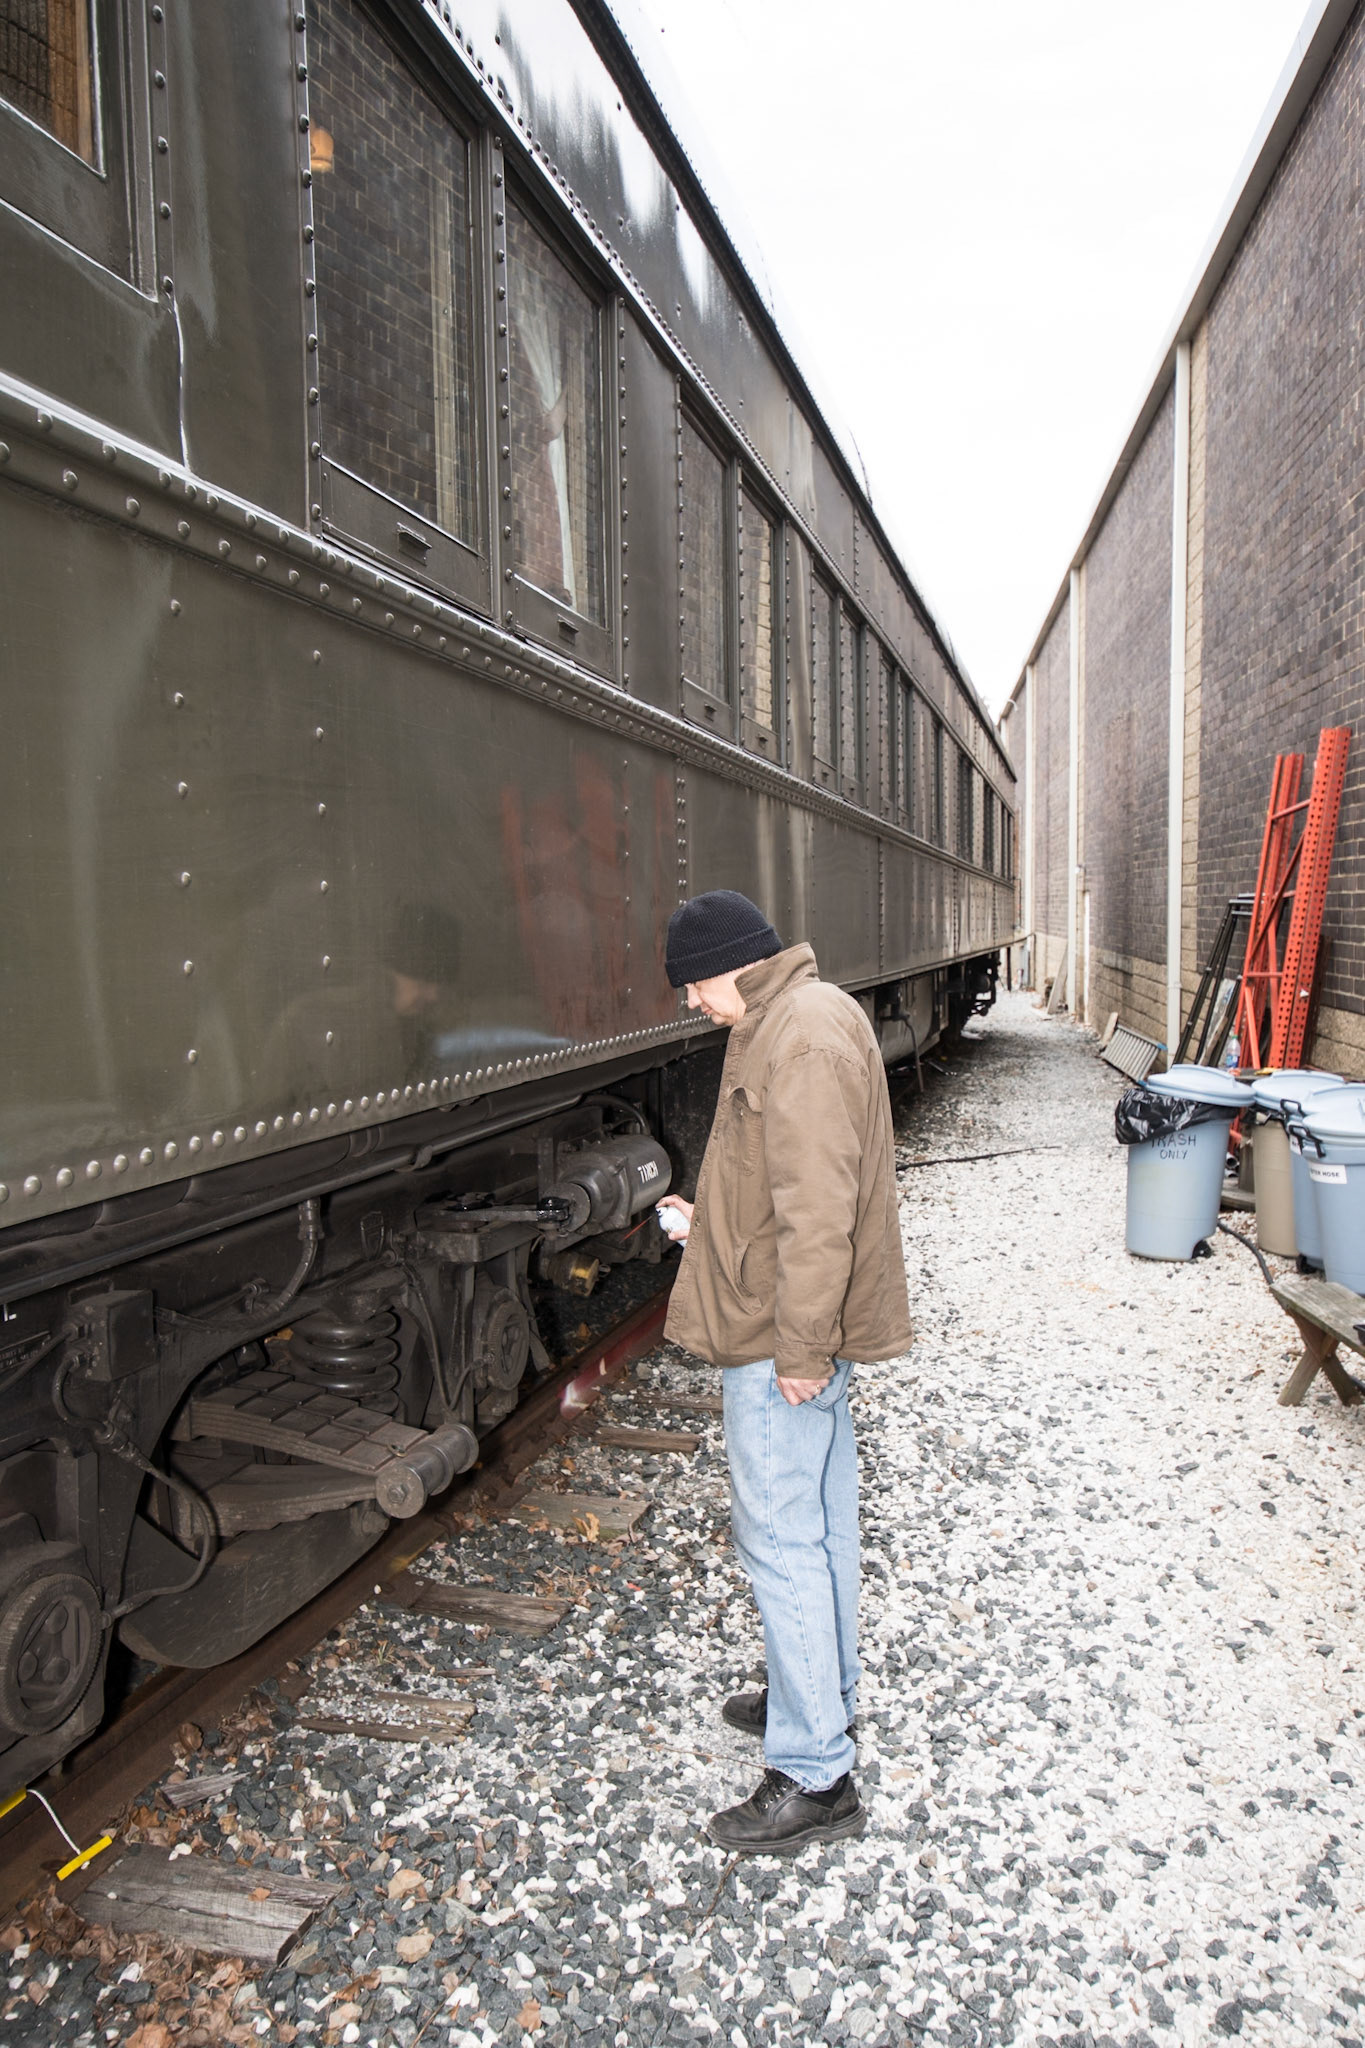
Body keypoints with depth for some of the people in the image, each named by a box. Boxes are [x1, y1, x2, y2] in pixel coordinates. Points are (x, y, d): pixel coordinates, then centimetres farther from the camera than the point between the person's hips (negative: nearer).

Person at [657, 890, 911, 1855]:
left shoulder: (800, 1041, -24)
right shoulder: (806, 1015, 10)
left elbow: (815, 1211, -27)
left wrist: (799, 1349, -23)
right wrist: (711, 1223, 14)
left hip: (783, 1339, -11)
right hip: (812, 1330, 11)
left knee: (781, 1537, -1)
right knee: (821, 1518, 22)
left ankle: (815, 1776, 12)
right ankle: (825, 1693, 40)